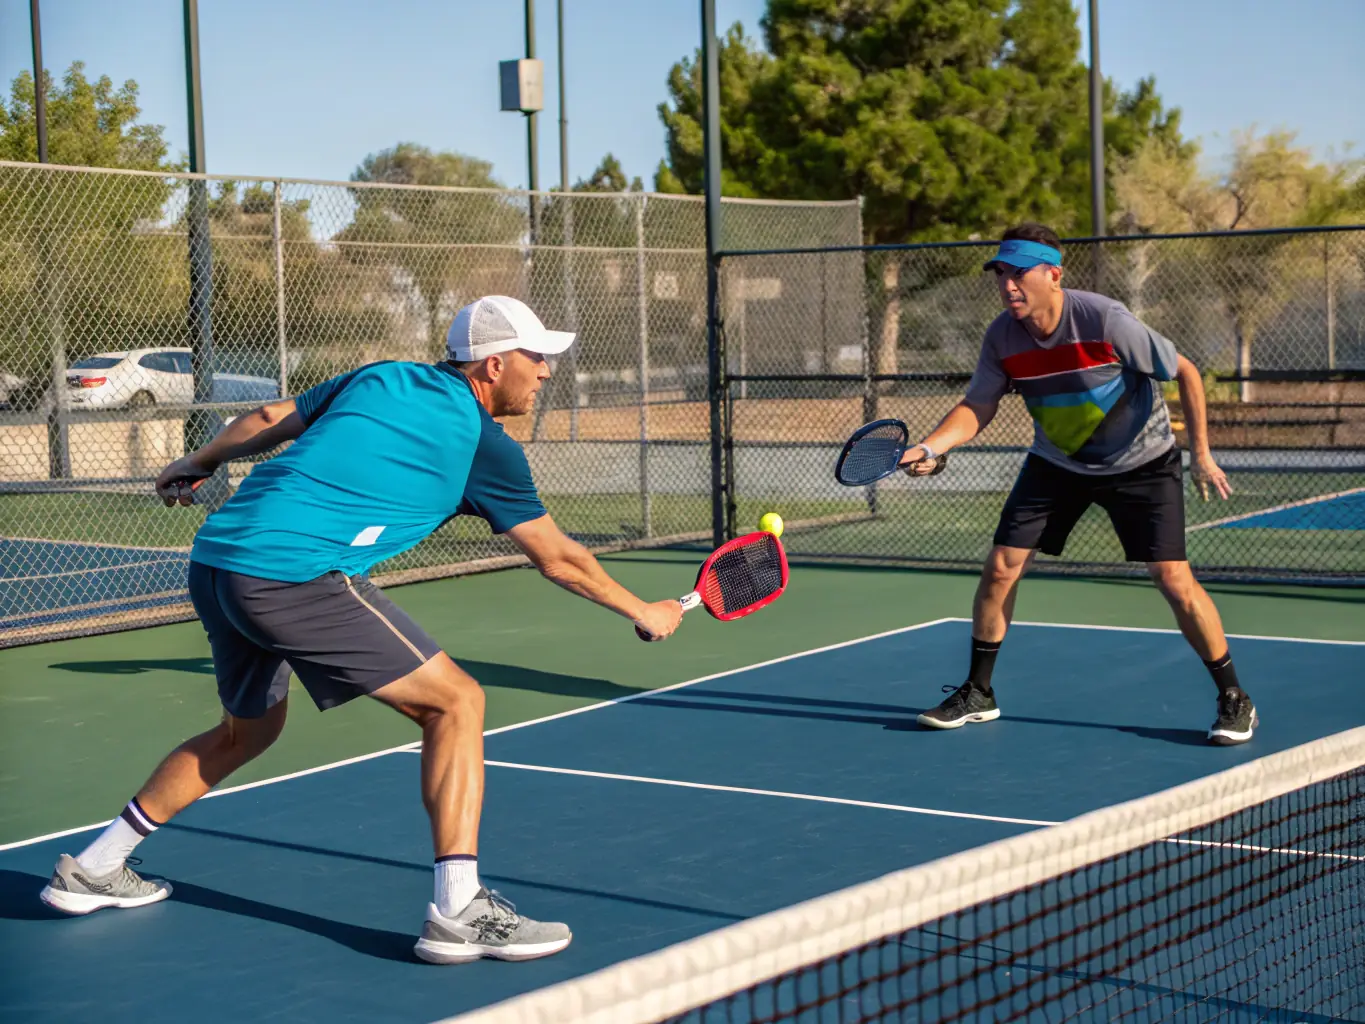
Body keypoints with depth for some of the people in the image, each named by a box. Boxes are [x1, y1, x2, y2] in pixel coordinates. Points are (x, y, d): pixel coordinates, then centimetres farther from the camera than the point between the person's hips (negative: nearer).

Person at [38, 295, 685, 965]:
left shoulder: (380, 378, 19)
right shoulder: (485, 447, 2)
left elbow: (269, 420, 26)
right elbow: (557, 560, 9)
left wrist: (197, 465, 43)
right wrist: (643, 613, 22)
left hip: (213, 558, 8)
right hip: (295, 576, -8)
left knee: (249, 728, 29)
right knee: (454, 701, -2)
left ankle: (91, 869, 38)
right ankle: (458, 912, -11)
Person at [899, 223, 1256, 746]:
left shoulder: (1106, 321, -28)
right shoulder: (1002, 337, -15)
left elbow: (1185, 373, -16)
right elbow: (977, 407, -8)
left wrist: (1201, 453, -13)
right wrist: (929, 448, -26)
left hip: (1140, 463, -4)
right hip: (1056, 463, 4)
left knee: (1174, 580, -13)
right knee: (1000, 568, -3)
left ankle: (1233, 699, 5)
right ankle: (978, 693, 15)